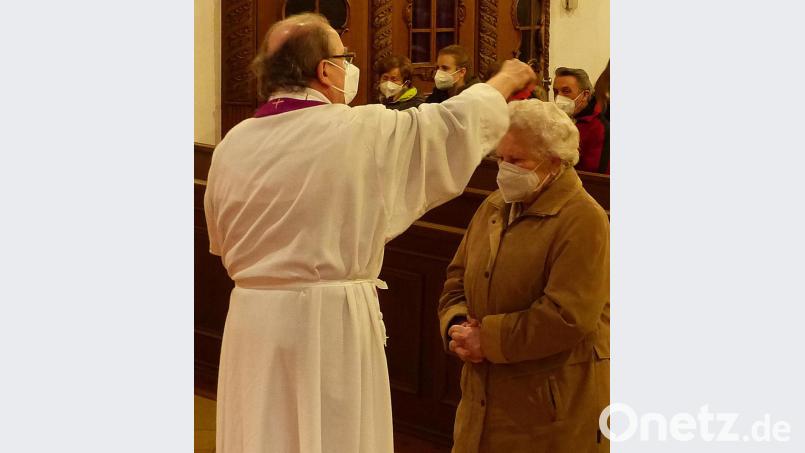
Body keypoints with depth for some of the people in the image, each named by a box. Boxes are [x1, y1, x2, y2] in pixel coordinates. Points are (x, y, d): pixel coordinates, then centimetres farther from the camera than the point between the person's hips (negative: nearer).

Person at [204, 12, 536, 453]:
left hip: (251, 320, 5)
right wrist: (506, 80, 21)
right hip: (333, 324, -5)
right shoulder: (364, 131, -11)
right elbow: (456, 121, 3)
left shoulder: (231, 145, 2)